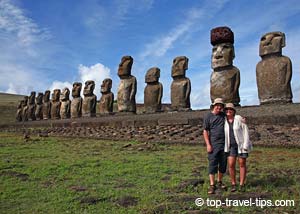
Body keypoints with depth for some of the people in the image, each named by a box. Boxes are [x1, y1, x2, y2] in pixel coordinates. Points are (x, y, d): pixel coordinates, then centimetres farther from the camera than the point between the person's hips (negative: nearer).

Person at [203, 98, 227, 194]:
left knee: (223, 164, 10)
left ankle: (219, 182, 25)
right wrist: (208, 144, -11)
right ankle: (212, 185, -3)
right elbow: (205, 131, -4)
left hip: (224, 144, 4)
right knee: (212, 164, -6)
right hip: (213, 144, -4)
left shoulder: (224, 115, 10)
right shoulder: (208, 116, -1)